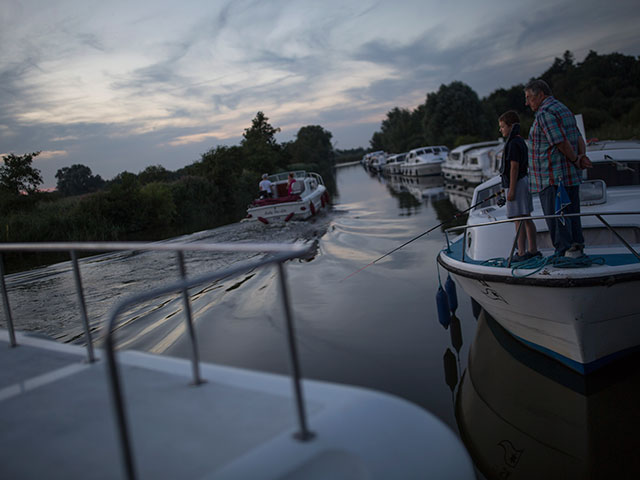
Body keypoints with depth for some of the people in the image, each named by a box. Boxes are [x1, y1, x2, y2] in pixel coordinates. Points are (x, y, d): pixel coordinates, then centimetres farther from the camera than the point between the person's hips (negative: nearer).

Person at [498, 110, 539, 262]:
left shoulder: (513, 144, -15)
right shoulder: (521, 142, 15)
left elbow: (514, 167, -20)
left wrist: (511, 189, -21)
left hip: (517, 184, -10)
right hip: (524, 182, 10)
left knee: (518, 219, -8)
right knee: (526, 218, 13)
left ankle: (521, 253, -6)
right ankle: (533, 250, 18)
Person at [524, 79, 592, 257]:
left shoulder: (544, 113, -13)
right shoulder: (564, 109, 19)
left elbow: (561, 142, -19)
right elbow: (579, 138, 11)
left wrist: (576, 160, -6)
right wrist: (581, 157, -4)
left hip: (552, 177, -10)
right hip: (571, 176, 10)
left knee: (556, 217, -5)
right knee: (571, 214, 14)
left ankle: (564, 254, -3)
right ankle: (577, 249, 19)